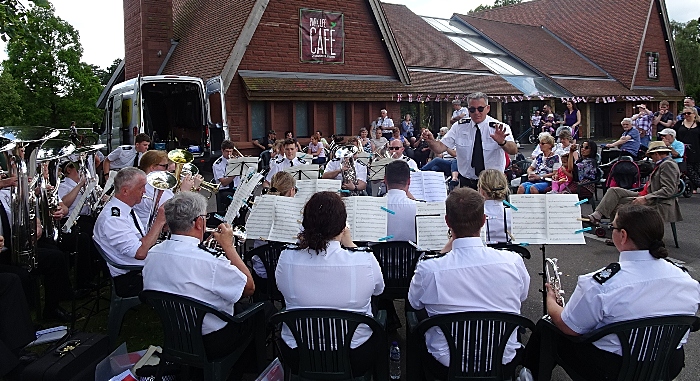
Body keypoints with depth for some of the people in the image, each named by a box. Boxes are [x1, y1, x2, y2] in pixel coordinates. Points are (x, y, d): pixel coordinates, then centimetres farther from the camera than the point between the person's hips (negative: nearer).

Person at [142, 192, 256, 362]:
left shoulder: (152, 254, -10)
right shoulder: (209, 263, -33)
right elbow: (249, 288, -17)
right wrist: (228, 246, -11)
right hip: (212, 344, -7)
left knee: (236, 304, 29)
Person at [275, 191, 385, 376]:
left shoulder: (286, 259, -18)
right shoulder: (365, 261, -23)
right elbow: (378, 289, 2)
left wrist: (305, 242, 3)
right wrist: (350, 245, 4)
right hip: (354, 359, -1)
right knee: (381, 333, 31)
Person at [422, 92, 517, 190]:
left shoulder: (499, 128, -6)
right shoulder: (459, 127, 2)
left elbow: (514, 151, -22)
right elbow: (439, 148, -4)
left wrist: (502, 142, -43)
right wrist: (431, 140, -26)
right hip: (466, 183, 2)